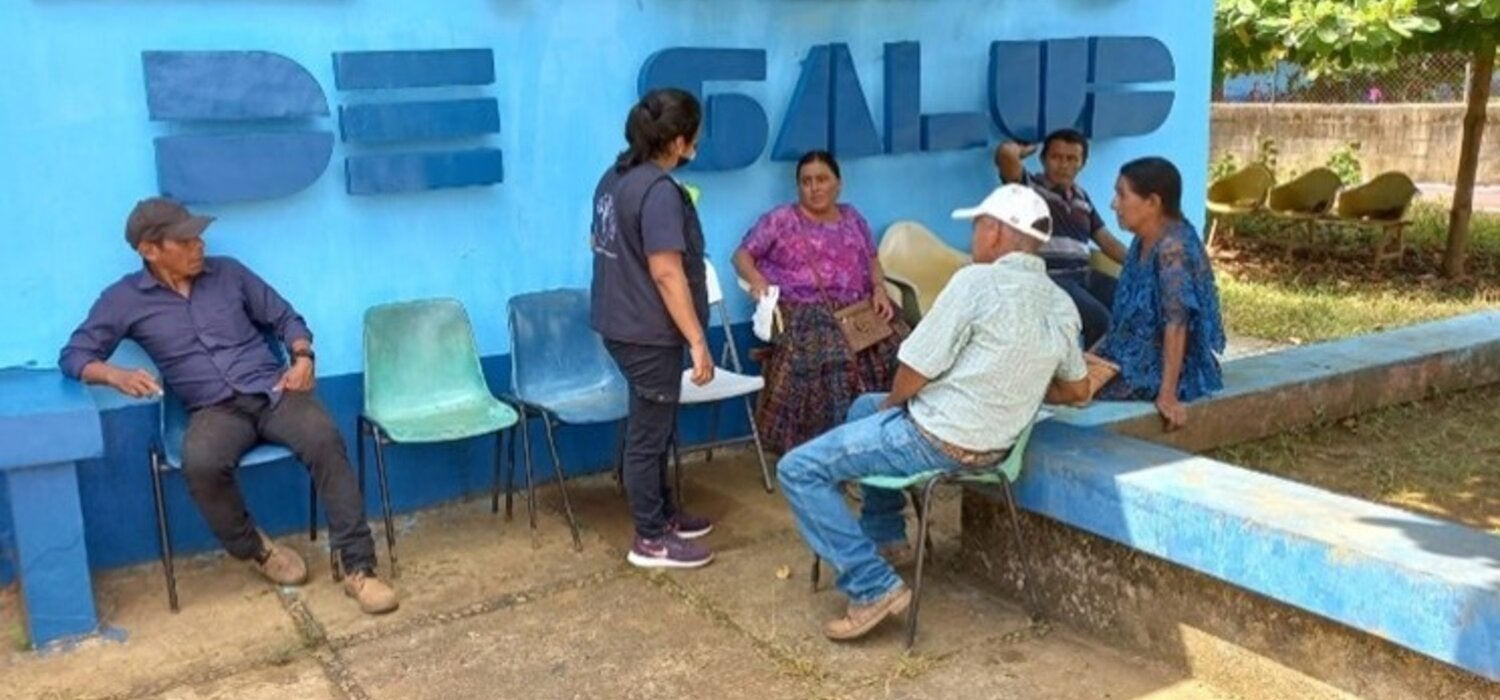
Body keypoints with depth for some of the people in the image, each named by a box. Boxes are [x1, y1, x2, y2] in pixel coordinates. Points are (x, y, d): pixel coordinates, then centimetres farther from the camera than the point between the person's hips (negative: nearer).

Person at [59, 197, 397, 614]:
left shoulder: (228, 272, 13)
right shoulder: (124, 299, 8)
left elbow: (285, 318, 19)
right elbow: (73, 355, 7)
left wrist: (303, 357, -2)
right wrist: (116, 375, -15)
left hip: (273, 390, 1)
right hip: (215, 409, -1)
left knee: (324, 439, -30)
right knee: (201, 463, -36)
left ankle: (358, 568, -28)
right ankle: (255, 549, -6)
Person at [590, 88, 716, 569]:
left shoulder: (615, 176, 8)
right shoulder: (659, 190, -22)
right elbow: (666, 272, -26)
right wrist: (698, 342, -23)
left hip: (621, 322, 10)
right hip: (649, 332, -10)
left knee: (654, 426, 21)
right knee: (650, 432, 2)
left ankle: (661, 514, 35)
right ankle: (651, 540, 14)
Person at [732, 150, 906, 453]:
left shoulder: (852, 217, 21)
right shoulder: (780, 219, 7)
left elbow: (872, 260, 24)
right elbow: (742, 255, 6)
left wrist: (879, 289, 3)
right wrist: (757, 279, -15)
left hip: (859, 309, 5)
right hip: (806, 312, -5)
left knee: (897, 349, -20)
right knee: (831, 359, -33)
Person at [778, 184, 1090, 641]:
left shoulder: (977, 282, -19)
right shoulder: (1062, 306, 4)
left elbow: (913, 373, -16)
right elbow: (1077, 390, 16)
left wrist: (892, 403, 5)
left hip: (938, 442, -9)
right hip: (993, 446, 9)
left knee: (799, 469, -4)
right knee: (865, 407, 31)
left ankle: (874, 587, -10)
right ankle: (886, 535, 34)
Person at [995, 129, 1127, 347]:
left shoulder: (1081, 196, 21)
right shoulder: (1028, 185, 3)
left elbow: (1107, 240, 22)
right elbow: (1005, 153, -17)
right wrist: (1024, 150, 6)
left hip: (1084, 275, 7)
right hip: (1047, 278, -7)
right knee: (1101, 320, -28)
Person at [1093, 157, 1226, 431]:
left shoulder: (1173, 247, -22)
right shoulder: (1142, 242, 5)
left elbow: (1176, 323, -28)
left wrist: (1167, 395, -31)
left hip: (1165, 369, -9)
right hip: (1138, 358, 9)